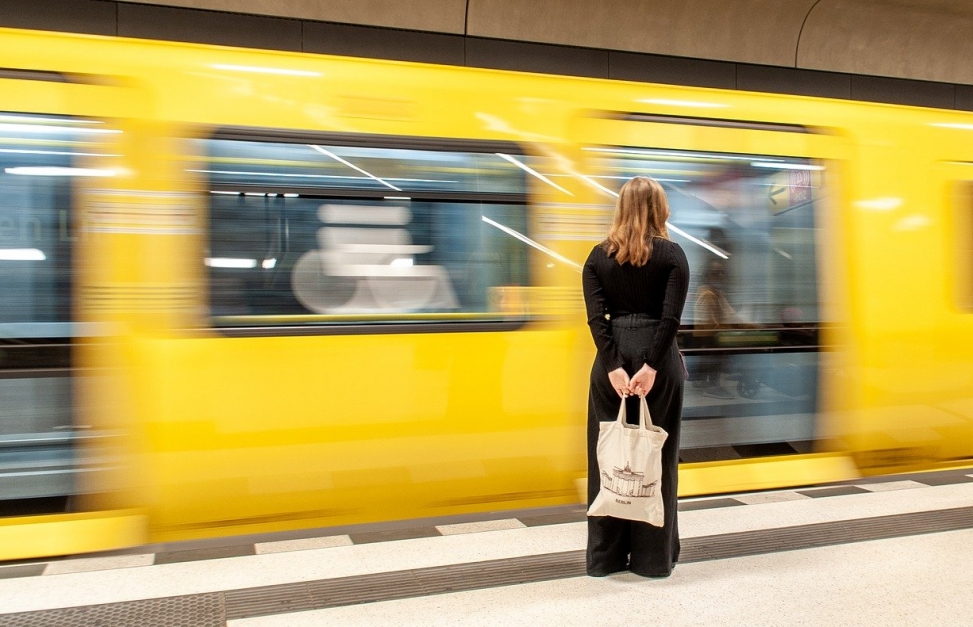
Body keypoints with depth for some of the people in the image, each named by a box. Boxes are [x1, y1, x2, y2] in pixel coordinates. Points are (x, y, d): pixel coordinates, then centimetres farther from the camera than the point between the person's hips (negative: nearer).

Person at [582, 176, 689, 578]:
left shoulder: (598, 256, 5)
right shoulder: (672, 254, -1)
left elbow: (596, 316, -6)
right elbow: (671, 317, -12)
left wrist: (614, 366, -11)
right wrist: (652, 365, -15)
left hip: (612, 359, 2)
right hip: (657, 356, -2)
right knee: (656, 456, 7)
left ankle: (605, 556, 17)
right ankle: (653, 556, 16)